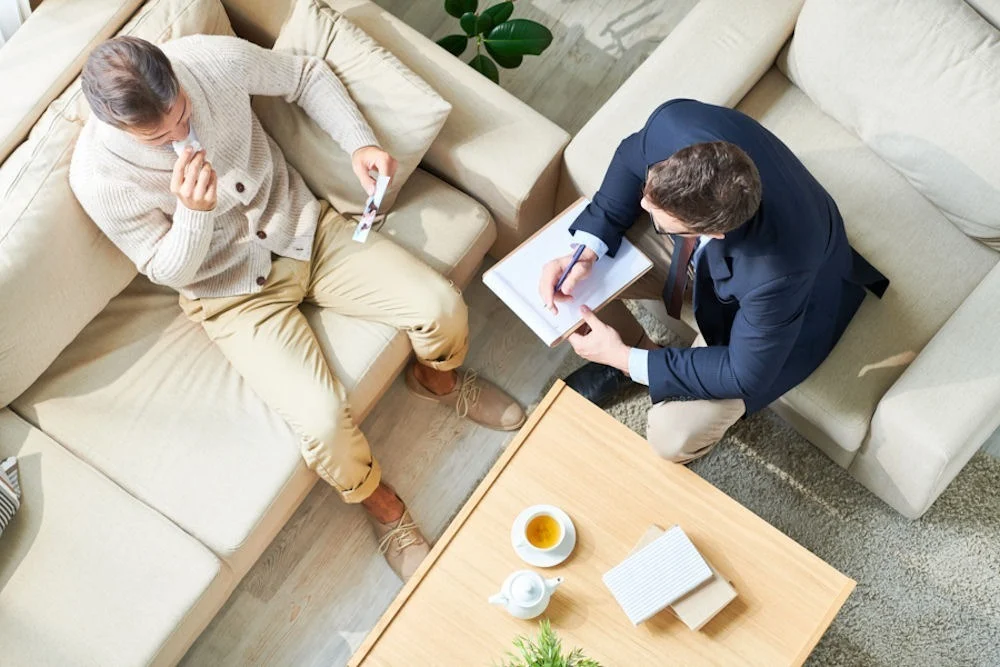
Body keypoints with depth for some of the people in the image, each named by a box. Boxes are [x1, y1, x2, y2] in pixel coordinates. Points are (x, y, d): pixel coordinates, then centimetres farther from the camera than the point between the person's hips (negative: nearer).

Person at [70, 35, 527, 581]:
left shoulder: (212, 60, -19)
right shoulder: (99, 177, -23)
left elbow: (306, 74, 0)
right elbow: (170, 271, -12)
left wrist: (360, 143, -14)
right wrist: (193, 211, -33)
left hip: (305, 227, 3)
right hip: (232, 292, -3)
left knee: (443, 309, -13)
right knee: (324, 423, -21)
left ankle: (436, 378, 25)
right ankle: (382, 506, 13)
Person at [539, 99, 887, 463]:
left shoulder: (777, 271, -44)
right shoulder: (676, 123, -35)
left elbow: (745, 376, -26)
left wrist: (627, 361, -23)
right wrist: (587, 249, -22)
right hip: (697, 253, 5)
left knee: (674, 438, -18)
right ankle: (634, 348, 16)